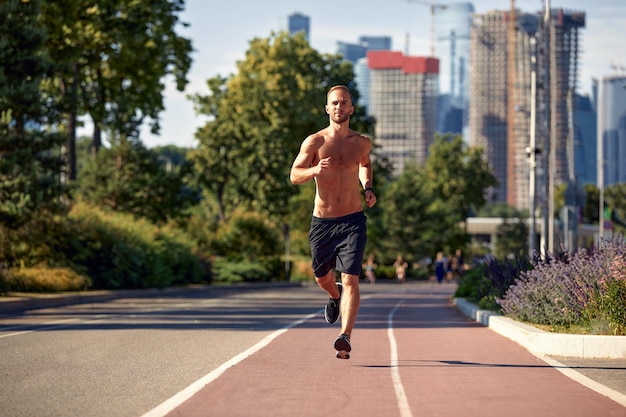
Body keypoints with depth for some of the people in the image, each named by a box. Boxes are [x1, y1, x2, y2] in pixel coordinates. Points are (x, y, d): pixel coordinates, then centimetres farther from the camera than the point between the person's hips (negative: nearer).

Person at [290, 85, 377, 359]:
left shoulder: (362, 143, 4)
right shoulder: (314, 142, -4)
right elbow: (294, 175, -3)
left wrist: (368, 188, 8)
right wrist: (314, 170, -24)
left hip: (352, 221, -1)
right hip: (322, 221, 1)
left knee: (351, 279, -15)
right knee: (322, 277, 18)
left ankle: (345, 337, -21)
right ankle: (334, 297, 53)